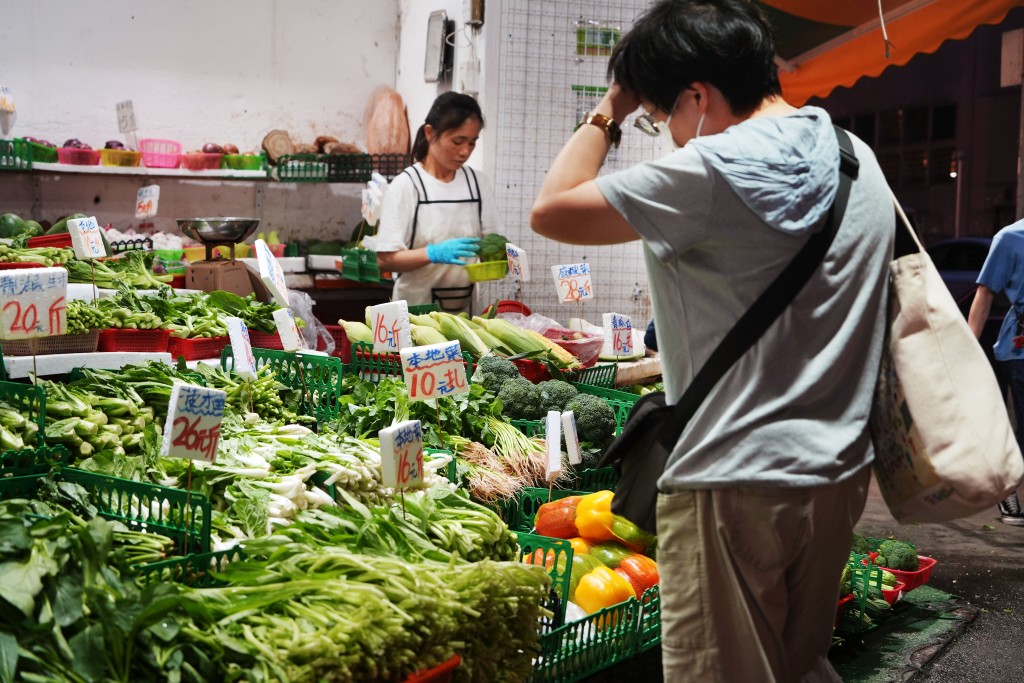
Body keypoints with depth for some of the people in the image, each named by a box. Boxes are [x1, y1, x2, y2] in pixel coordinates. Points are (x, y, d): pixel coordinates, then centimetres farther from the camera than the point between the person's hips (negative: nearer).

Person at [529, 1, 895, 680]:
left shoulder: (712, 172, -18)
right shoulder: (858, 159, 9)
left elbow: (551, 210, -12)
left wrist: (610, 110, -1)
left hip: (737, 481, -8)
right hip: (840, 469, 9)